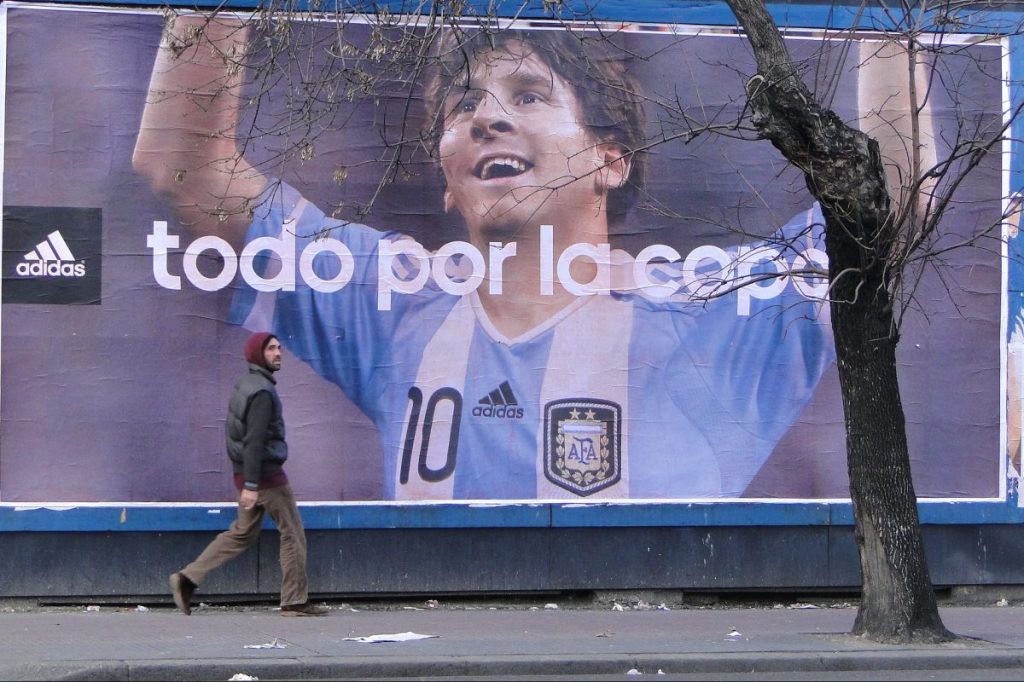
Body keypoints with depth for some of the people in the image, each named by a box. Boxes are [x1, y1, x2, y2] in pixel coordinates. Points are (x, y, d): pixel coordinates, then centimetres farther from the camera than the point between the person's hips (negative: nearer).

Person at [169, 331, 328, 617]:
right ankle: (295, 601, 6)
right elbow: (254, 440, -23)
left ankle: (187, 578, 8)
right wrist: (251, 484, -25)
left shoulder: (244, 384, 13)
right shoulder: (262, 391, -17)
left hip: (245, 473, 9)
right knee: (293, 533, 1)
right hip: (266, 475, -9)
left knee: (242, 533, 15)